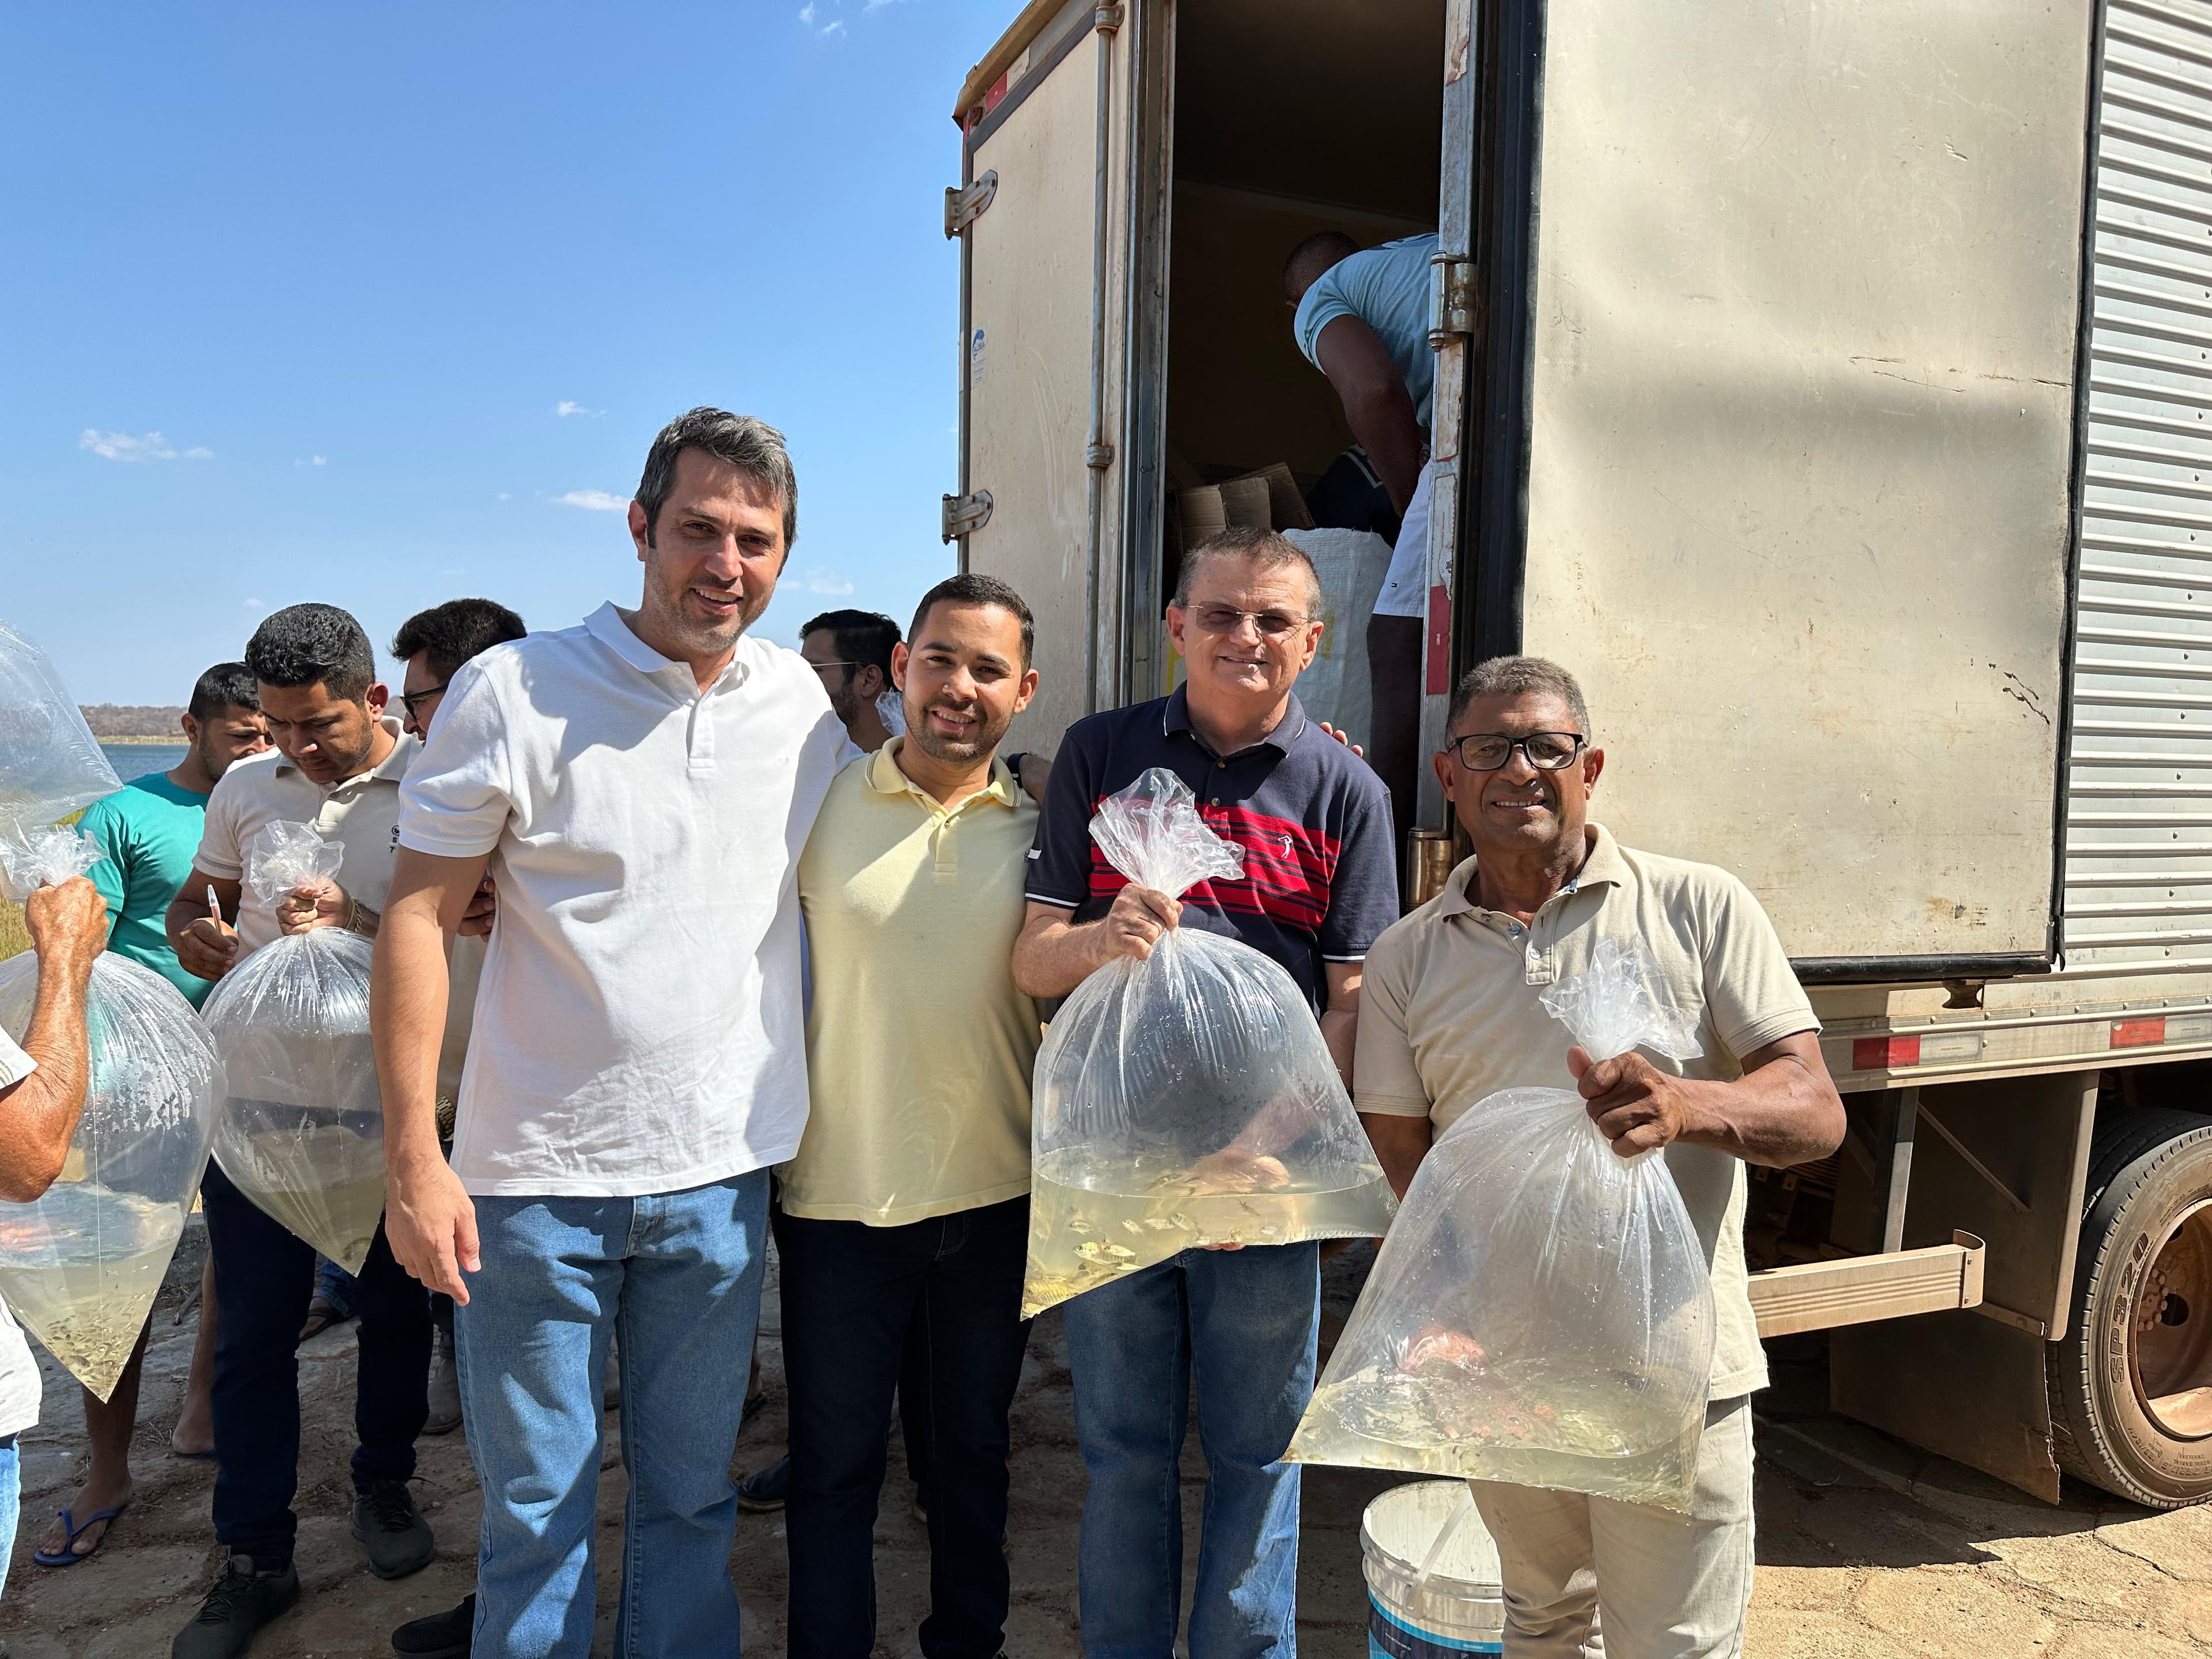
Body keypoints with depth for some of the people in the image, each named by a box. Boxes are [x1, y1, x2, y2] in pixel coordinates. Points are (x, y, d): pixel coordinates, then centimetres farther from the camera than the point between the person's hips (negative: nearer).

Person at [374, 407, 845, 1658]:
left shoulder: (806, 701, 3)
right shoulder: (514, 691, -8)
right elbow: (419, 919, -7)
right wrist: (415, 1157, -11)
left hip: (719, 1176, 3)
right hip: (535, 1176, -2)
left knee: (692, 1500, 18)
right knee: (534, 1511, 13)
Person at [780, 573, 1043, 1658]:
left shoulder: (1037, 830, 0)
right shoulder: (821, 808, -4)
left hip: (996, 1196, 2)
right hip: (841, 1195, -1)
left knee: (973, 1448, 20)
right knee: (834, 1463, 12)